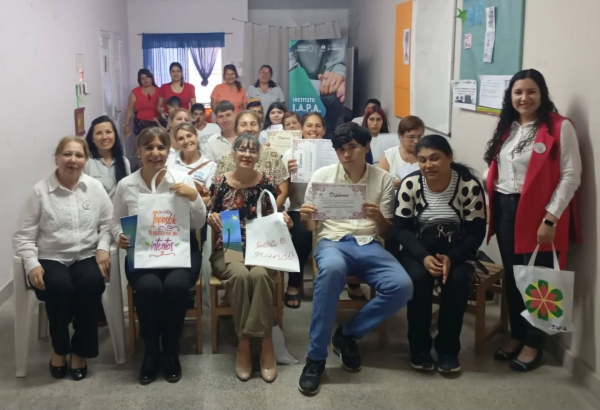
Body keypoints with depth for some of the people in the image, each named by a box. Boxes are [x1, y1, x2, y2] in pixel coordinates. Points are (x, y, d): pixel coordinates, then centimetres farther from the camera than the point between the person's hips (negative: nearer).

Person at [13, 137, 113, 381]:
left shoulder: (95, 187, 5)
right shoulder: (40, 191, -2)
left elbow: (108, 223, 8)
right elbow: (23, 235, -1)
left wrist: (103, 247, -10)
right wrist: (32, 264, -15)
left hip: (87, 257, 2)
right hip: (51, 258, -1)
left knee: (91, 283, -31)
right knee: (59, 286, -32)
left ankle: (80, 351, -10)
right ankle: (59, 349, -4)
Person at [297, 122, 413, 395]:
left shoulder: (383, 180, 8)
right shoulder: (322, 176, 5)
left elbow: (386, 232, 8)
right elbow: (310, 227, 11)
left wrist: (379, 218, -15)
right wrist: (304, 218, -14)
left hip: (368, 245, 2)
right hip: (332, 241, -2)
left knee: (402, 286, -28)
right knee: (332, 269, -40)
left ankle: (348, 334, -4)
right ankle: (316, 356, -27)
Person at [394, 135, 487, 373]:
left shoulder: (470, 186, -14)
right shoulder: (410, 184, -10)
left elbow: (476, 232, -11)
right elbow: (401, 228, -9)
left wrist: (451, 258, -26)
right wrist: (423, 257, -25)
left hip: (457, 252, 0)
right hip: (418, 250, 1)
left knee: (457, 280, -29)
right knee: (418, 278, -29)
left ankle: (448, 348, -9)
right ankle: (419, 347, -9)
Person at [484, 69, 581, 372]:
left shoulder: (560, 127, -8)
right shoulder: (507, 127, 13)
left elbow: (571, 176, -13)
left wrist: (550, 218, -18)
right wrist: (486, 204, 5)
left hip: (539, 213, -6)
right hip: (505, 210, 6)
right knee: (511, 276, 13)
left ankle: (532, 344, 17)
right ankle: (515, 335, 29)